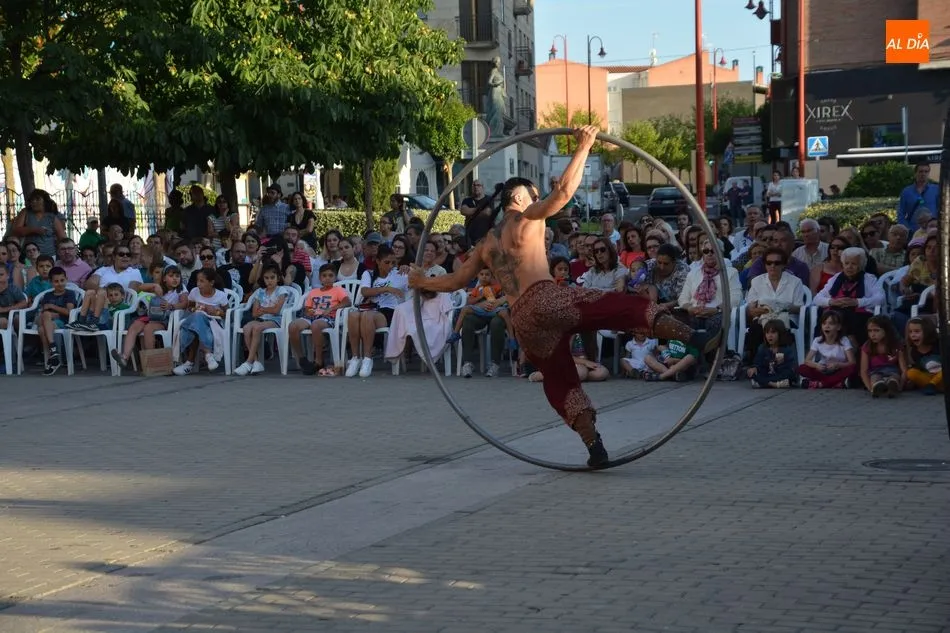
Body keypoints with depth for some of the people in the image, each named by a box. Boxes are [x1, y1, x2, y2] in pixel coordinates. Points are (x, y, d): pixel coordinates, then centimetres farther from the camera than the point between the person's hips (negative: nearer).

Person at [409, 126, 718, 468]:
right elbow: (564, 190, -4)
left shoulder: (486, 245, 26)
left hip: (522, 321, 6)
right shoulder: (527, 218, 9)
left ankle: (595, 446, 2)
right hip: (547, 299, -6)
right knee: (629, 306, -11)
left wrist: (423, 282, 49)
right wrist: (583, 148, 3)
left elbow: (455, 280, 32)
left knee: (561, 383, 16)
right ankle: (694, 338, -30)